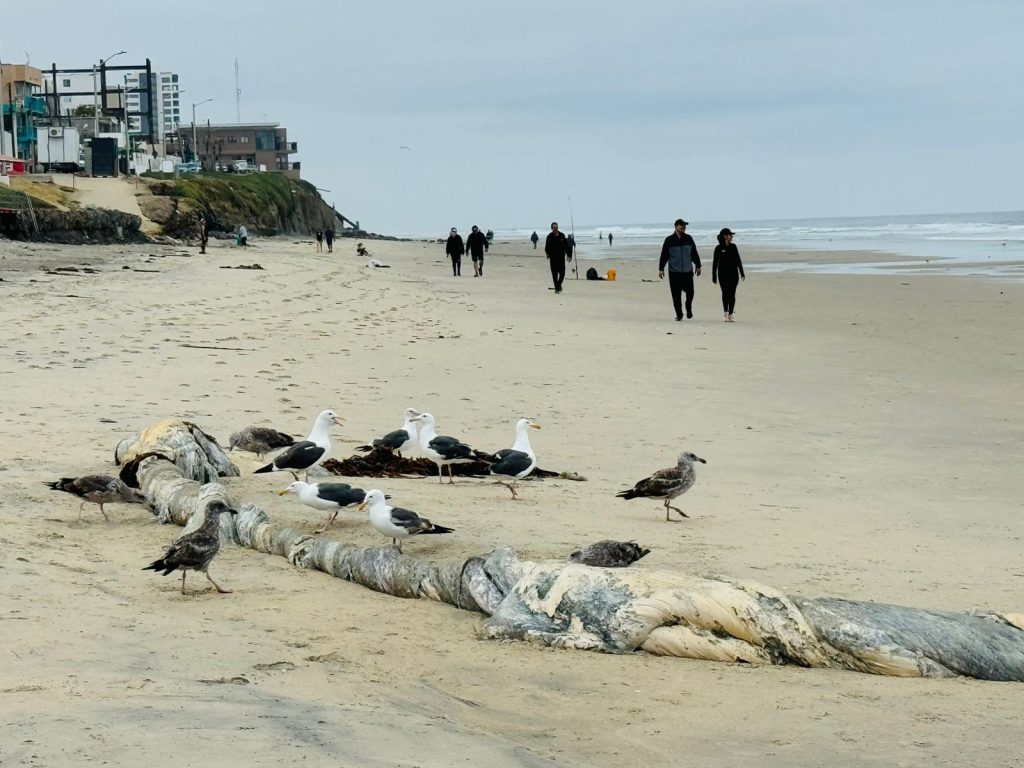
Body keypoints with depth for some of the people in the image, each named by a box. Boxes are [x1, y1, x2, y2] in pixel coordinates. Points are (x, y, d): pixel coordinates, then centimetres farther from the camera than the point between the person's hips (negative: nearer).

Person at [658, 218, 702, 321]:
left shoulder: (688, 239, 7)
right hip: (674, 272, -2)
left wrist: (698, 266, 18)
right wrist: (661, 269, -1)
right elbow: (664, 255, 2)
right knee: (676, 295, -1)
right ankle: (679, 314, 10)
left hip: (688, 271, 2)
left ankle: (689, 308, 24)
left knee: (690, 293, -2)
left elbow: (694, 254, 16)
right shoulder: (669, 240, 0)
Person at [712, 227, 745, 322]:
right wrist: (714, 277, -3)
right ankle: (726, 314, -5)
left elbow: (738, 261, 12)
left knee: (732, 294, 1)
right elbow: (715, 263, -1)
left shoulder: (733, 247, 7)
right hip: (723, 274, -3)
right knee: (725, 293, -7)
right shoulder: (719, 248, -4)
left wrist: (742, 273, 9)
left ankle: (730, 315, 4)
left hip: (733, 274, 3)